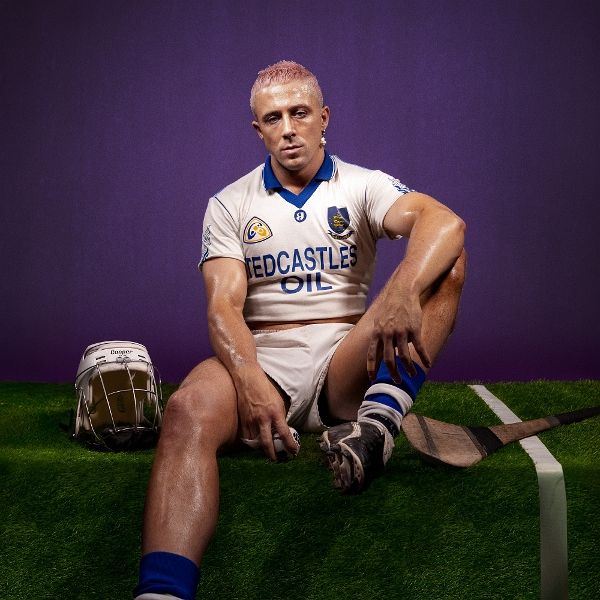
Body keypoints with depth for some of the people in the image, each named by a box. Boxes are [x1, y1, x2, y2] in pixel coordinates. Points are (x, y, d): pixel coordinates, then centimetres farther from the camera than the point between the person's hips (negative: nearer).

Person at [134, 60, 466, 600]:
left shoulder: (363, 186, 8)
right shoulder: (229, 205, 11)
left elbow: (445, 222, -14)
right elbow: (223, 306, -3)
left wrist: (403, 291, -37)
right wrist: (249, 380, -26)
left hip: (345, 362, 1)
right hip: (259, 357, 0)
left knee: (440, 259, -20)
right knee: (189, 411, -35)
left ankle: (379, 420, -40)